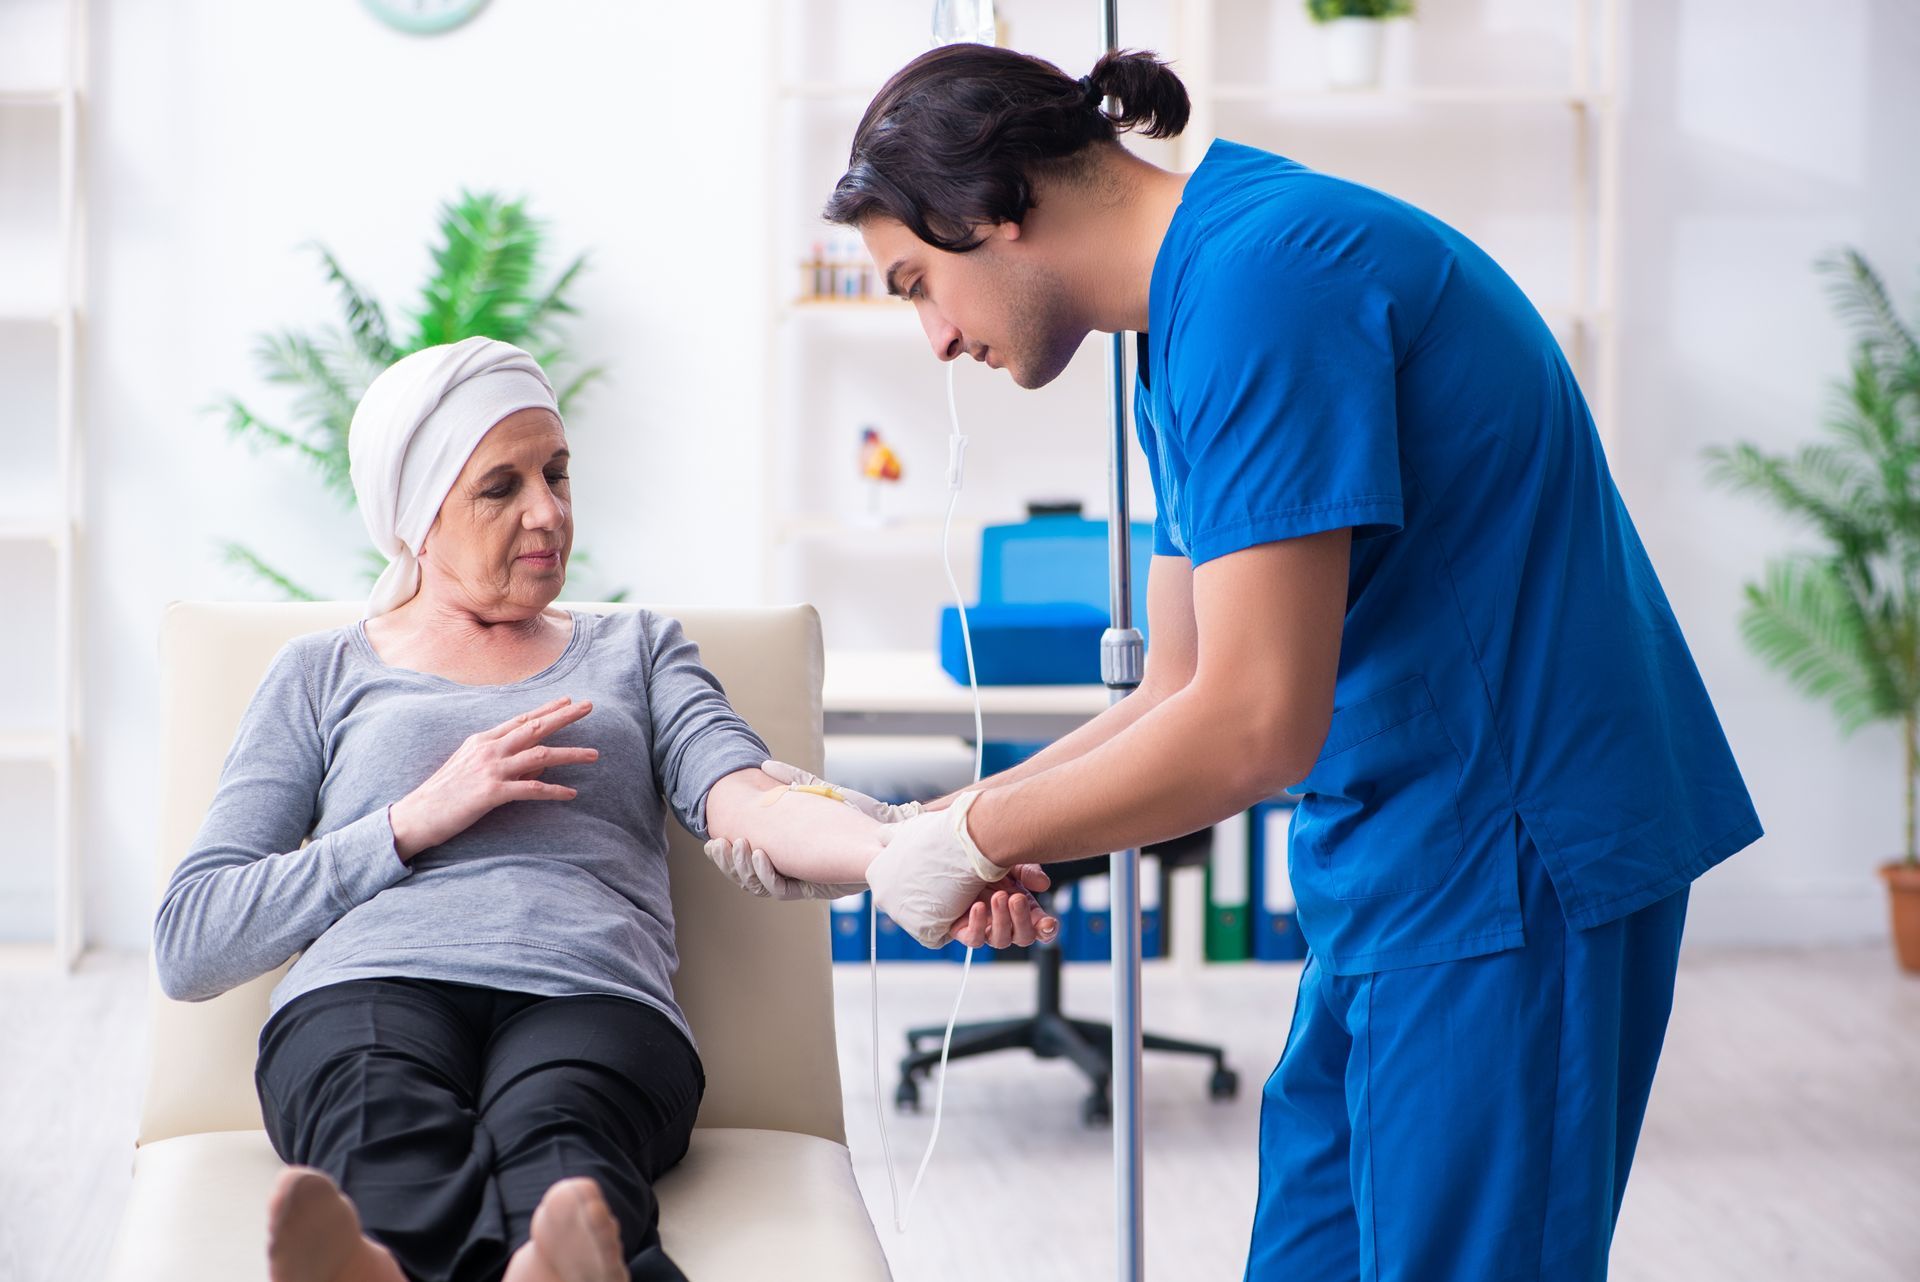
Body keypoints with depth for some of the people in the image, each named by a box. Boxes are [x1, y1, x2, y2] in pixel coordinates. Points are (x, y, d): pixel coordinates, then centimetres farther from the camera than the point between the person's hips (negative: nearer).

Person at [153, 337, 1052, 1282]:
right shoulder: (323, 675, 29)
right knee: (406, 1187, -40)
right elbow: (188, 942, 18)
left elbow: (746, 800, 9)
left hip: (594, 998, 0)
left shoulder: (636, 651, 32)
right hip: (368, 990, 0)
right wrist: (419, 820, 5)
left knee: (552, 1151, -41)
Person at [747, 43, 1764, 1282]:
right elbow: (1181, 694, 18)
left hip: (1512, 855, -10)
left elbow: (1256, 726, -23)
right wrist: (937, 829, 9)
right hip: (1399, 856, 10)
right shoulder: (1184, 315, 14)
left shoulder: (1259, 276, -19)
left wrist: (978, 838, -10)